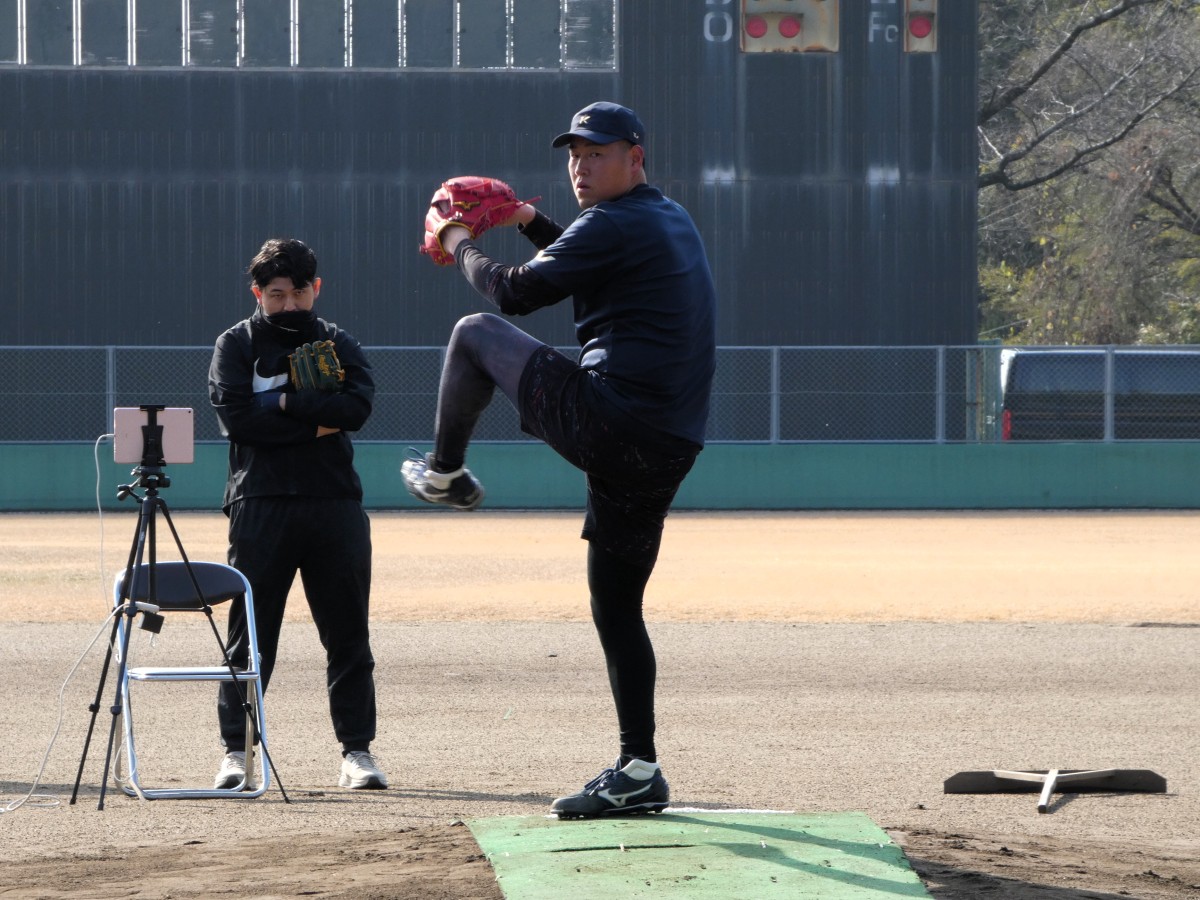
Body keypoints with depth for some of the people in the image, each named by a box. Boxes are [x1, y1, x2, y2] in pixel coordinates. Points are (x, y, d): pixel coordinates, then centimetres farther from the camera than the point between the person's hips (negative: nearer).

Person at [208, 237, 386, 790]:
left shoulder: (338, 345, 12)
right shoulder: (237, 344, 7)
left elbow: (357, 407, -6)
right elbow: (235, 414, -9)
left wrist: (284, 401, -11)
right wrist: (315, 424, -9)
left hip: (335, 502, 2)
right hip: (260, 502, -2)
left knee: (347, 634, 3)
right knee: (250, 633, -2)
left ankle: (357, 750, 8)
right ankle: (236, 750, 3)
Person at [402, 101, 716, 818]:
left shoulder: (616, 224, -8)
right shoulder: (673, 221, 21)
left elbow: (517, 292, -7)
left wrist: (462, 246, 9)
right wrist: (532, 221, 37)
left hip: (609, 421, -9)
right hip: (665, 452, 9)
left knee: (476, 333, 9)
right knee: (616, 605, 14)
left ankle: (446, 473, 23)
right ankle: (639, 772, 10)